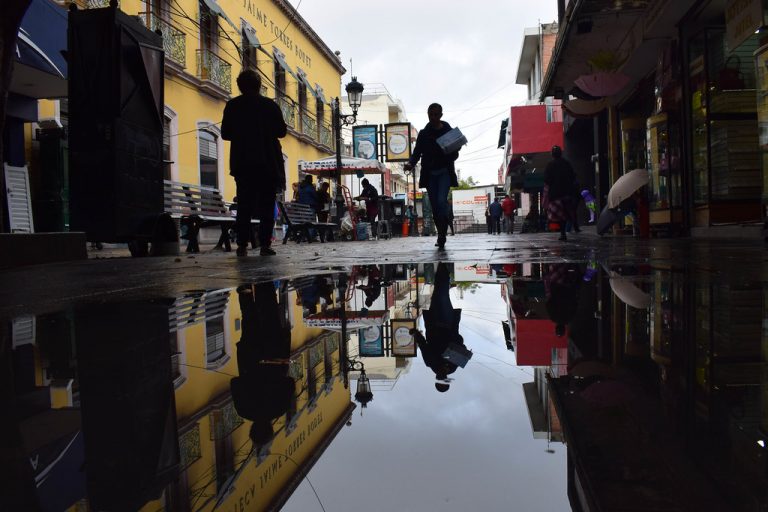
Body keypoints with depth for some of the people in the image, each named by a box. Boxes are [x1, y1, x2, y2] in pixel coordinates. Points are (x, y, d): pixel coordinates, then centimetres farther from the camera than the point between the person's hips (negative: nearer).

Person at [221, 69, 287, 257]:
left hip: (242, 163, 1)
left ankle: (242, 245, 0)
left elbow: (225, 133, 4)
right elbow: (282, 131, 2)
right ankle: (265, 244, -3)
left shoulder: (232, 105, 3)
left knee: (244, 205, 6)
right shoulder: (270, 105, -1)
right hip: (268, 163, -1)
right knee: (267, 205, 3)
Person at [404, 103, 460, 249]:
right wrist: (410, 163, -15)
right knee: (435, 206, 5)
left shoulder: (449, 131, 3)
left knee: (441, 201, -20)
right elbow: (417, 153, 5)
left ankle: (442, 236, -17)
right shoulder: (424, 133, 8)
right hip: (429, 174, 3)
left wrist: (446, 158, -19)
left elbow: (455, 154, 3)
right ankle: (441, 235, 17)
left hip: (444, 172, -3)